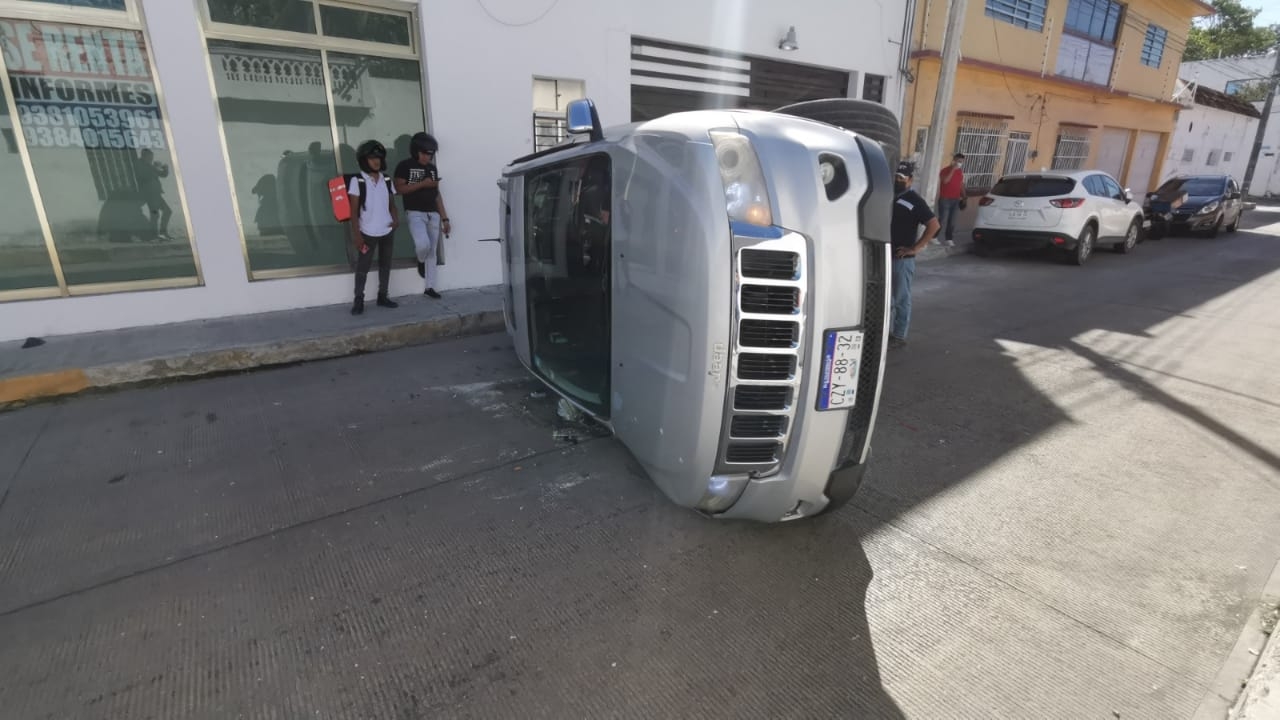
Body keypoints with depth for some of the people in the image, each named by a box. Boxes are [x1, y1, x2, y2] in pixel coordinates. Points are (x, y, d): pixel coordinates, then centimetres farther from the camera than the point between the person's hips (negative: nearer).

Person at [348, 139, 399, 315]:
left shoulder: (387, 180, 6)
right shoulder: (357, 181, -6)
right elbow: (354, 210, -6)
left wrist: (396, 218, -9)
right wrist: (356, 233, -12)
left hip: (387, 231, 4)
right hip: (367, 232, -4)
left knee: (385, 265, 13)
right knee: (362, 267, 1)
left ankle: (382, 296, 25)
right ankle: (359, 300, 9)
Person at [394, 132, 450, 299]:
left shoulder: (432, 168, 13)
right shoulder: (405, 166, -1)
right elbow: (399, 189, -9)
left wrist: (444, 217, 10)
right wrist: (422, 184, -15)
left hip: (433, 214, 5)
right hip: (415, 213, -5)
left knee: (433, 251, 5)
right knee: (423, 244, -25)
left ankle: (430, 287, 13)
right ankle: (421, 261, 13)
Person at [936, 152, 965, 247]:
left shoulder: (960, 172, 12)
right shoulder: (945, 170, -7)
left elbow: (961, 185, 17)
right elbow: (945, 181, -26)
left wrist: (963, 197, 13)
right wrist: (953, 169, -24)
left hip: (956, 200, 6)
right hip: (945, 199, -6)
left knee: (952, 221, 6)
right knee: (942, 219, -8)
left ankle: (949, 239, 10)